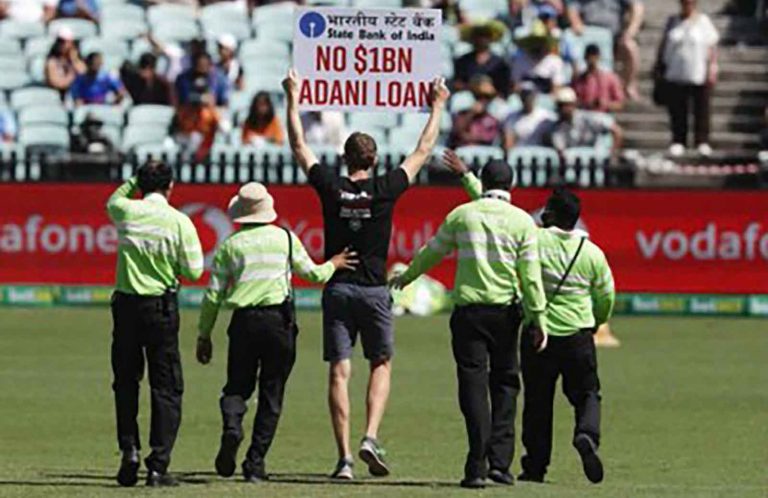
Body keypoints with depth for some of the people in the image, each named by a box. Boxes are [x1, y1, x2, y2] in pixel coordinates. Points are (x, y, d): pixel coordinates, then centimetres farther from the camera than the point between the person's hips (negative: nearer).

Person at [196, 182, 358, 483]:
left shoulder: (230, 245, 4)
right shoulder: (285, 238, 5)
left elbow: (214, 295, 4)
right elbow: (313, 274, 14)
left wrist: (204, 336, 12)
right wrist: (333, 266, 36)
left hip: (244, 322, 0)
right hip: (278, 320, 0)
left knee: (237, 386, 12)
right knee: (271, 394, 7)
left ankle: (232, 426, -21)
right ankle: (255, 463, 1)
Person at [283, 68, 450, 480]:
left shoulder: (330, 187, -3)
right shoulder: (385, 190, -5)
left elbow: (299, 147, 8)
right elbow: (422, 152, 7)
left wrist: (293, 99, 19)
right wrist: (437, 107, 18)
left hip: (337, 289, 1)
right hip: (374, 290, -1)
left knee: (339, 372, 0)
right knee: (381, 365, 13)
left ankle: (344, 458, -6)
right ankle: (371, 438, -8)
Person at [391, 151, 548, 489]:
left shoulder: (462, 215, 2)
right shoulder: (522, 221, 0)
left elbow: (432, 252, 14)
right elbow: (530, 275, -5)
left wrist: (406, 277, 32)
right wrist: (539, 318, -2)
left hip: (469, 309, 0)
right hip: (506, 310, 0)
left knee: (474, 384, -1)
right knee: (504, 383, 12)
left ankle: (477, 466, -10)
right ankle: (500, 461, 4)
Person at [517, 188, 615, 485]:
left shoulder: (534, 241, -7)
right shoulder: (592, 252, 2)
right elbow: (606, 298, 9)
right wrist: (594, 322, 30)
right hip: (578, 335, 1)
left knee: (538, 400, 8)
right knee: (587, 394, 9)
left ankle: (535, 465, 12)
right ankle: (587, 435, -20)